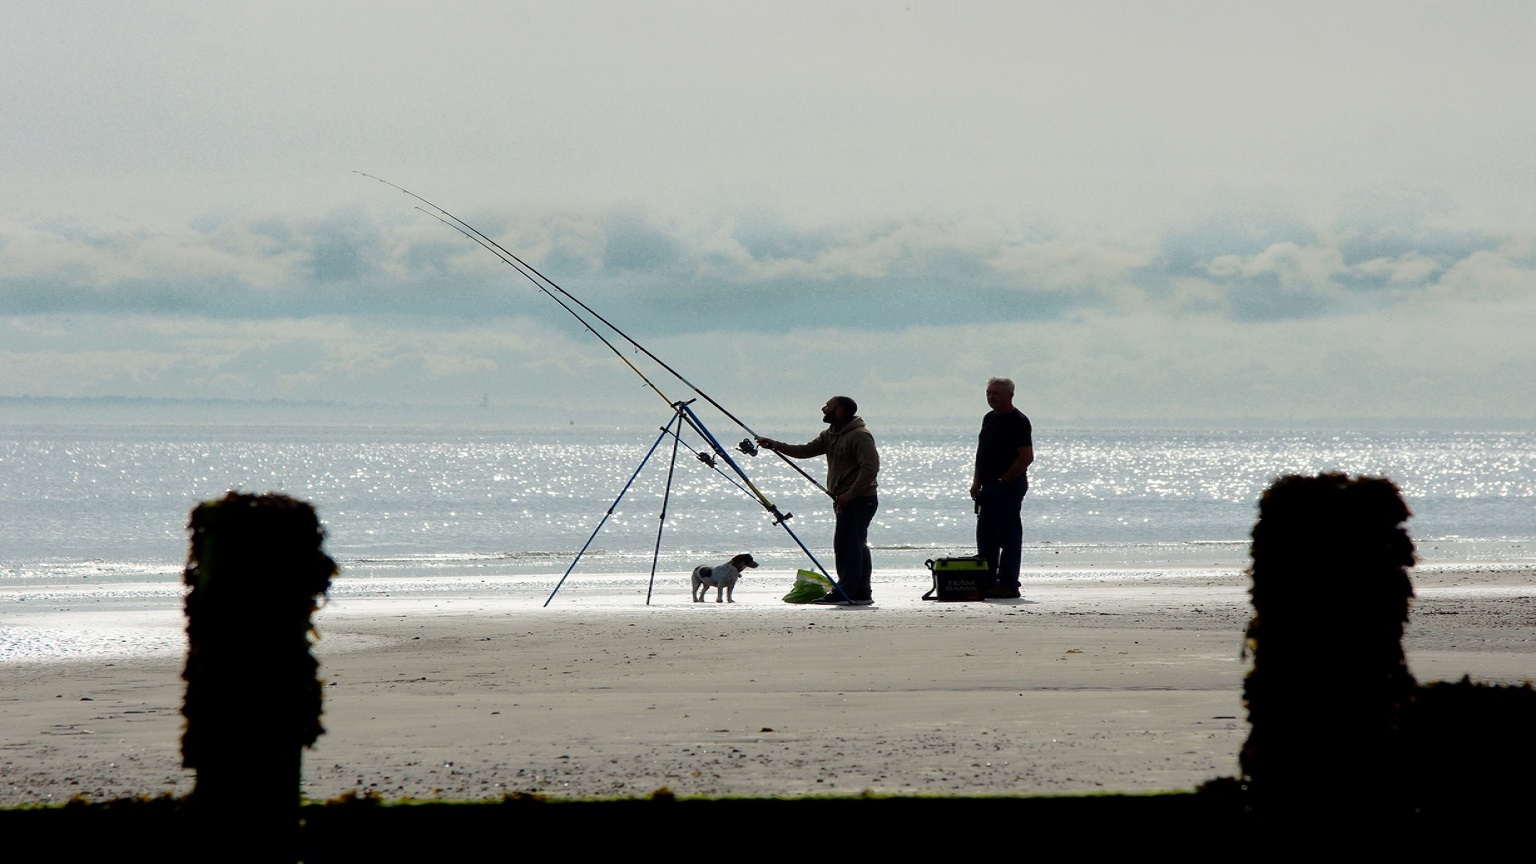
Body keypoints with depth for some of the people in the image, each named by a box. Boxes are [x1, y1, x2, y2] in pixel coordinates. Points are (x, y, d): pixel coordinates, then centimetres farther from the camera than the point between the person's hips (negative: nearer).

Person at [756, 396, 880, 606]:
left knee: (846, 544, -12)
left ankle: (846, 592, -13)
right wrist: (777, 446, 3)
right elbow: (806, 451, 14)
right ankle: (862, 592, 13)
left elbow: (870, 467, -22)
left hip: (859, 499, -10)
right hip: (847, 500, 10)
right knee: (856, 546, 10)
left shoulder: (859, 436, -15)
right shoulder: (830, 435, 16)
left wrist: (849, 494, -24)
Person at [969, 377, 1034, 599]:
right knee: (985, 537, 10)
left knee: (1009, 536, -5)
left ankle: (1008, 585, -3)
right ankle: (988, 583, 16)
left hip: (1009, 487, -9)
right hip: (989, 487, 9)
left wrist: (1004, 480, -15)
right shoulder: (989, 419, 15)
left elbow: (1027, 457, -17)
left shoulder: (1018, 421, -11)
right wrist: (977, 482, 10)